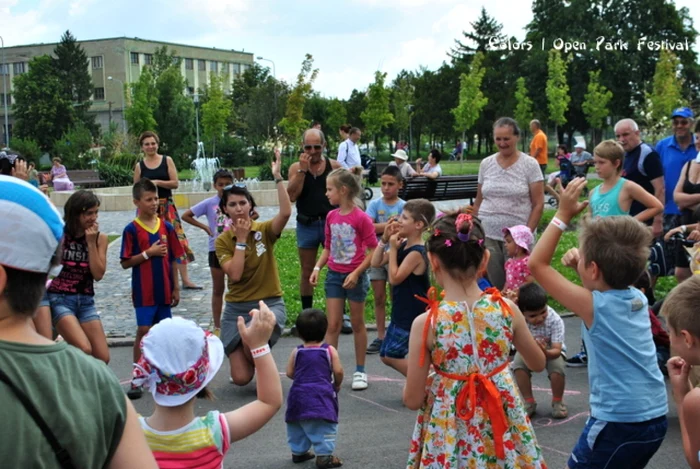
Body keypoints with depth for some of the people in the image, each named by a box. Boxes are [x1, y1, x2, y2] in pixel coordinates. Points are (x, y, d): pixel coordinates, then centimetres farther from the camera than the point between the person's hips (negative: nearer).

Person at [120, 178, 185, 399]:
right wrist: (148, 253, -16)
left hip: (164, 289, 4)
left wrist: (175, 287, 7)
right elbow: (125, 263, -6)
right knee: (143, 331, -5)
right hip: (143, 290, -4)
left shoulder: (166, 227, 5)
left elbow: (172, 259, 9)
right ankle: (137, 379, 2)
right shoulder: (132, 229, -6)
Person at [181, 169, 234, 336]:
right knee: (218, 289, 9)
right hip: (216, 250, 0)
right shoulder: (209, 203, -4)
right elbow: (186, 216, -1)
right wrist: (204, 227, -5)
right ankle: (217, 327, 16)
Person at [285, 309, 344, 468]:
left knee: (297, 425, 19)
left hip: (299, 395, 4)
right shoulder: (330, 350, -4)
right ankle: (324, 455, -8)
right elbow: (338, 371, -8)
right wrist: (337, 384, 11)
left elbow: (289, 373, 2)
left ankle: (298, 451, 28)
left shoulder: (296, 352, 1)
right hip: (322, 395, -3)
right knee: (325, 426, -2)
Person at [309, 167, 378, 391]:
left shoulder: (361, 218, -15)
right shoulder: (331, 216, 3)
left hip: (355, 277, -4)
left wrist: (356, 273, -20)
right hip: (334, 275, 4)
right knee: (332, 325, 4)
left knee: (357, 324, 9)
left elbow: (373, 250, -13)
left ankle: (360, 371, 21)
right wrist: (317, 267, -1)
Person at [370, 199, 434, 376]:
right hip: (401, 313, 10)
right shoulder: (403, 245, 5)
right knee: (386, 355, 14)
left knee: (391, 355, -6)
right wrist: (384, 240, -4)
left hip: (413, 316, -10)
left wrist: (393, 249, -18)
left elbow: (394, 278, -22)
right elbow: (376, 262, 7)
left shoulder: (416, 252, -22)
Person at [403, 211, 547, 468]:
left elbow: (412, 399, -10)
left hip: (450, 433, -2)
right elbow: (538, 364, 8)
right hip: (502, 426, 2)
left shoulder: (426, 323, -17)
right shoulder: (507, 309, -10)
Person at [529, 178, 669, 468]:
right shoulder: (638, 299, 3)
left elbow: (537, 264, -11)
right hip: (655, 419, 7)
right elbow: (607, 284, 26)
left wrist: (563, 214, -9)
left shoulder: (594, 306, -16)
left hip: (619, 423, -7)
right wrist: (581, 263, 7)